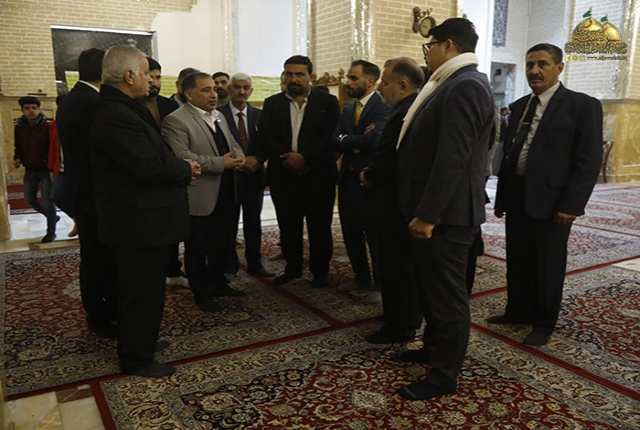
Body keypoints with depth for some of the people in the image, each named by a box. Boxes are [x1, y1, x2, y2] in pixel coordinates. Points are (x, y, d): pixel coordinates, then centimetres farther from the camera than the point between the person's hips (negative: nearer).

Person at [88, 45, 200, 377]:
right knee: (143, 292, 3)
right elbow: (149, 168, -28)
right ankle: (136, 360, 20)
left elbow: (150, 157, 14)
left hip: (138, 220, 11)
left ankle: (138, 342, 41)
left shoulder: (121, 110, 12)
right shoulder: (116, 116, -23)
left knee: (138, 289, 23)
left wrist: (178, 168, 0)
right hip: (139, 223, -11)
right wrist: (185, 170, -11)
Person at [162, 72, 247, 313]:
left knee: (223, 245, 18)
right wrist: (221, 163, -24)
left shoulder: (219, 117, 15)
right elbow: (180, 156, -24)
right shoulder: (176, 120, -13)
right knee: (198, 249, 8)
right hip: (200, 198, -8)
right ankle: (202, 293, 24)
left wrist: (238, 157, -6)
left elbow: (233, 145, 19)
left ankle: (218, 284, 36)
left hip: (226, 195, 8)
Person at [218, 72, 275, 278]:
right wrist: (241, 159, -17)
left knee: (253, 222, 10)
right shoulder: (218, 113, -4)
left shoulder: (259, 115, 8)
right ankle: (229, 266, 15)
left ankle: (255, 263, 20)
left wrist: (257, 159, -13)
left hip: (254, 175, 3)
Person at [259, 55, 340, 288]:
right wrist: (287, 158, -15)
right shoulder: (272, 104, 10)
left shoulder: (327, 102, 3)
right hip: (283, 175, 2)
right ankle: (292, 268, 25)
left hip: (318, 175, -2)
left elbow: (331, 137, -7)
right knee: (288, 226, 9)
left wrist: (304, 157, -18)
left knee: (320, 226, 5)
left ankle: (320, 271, 19)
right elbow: (265, 137, -1)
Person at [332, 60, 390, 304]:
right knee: (351, 233, 16)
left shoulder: (383, 107, -11)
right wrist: (358, 142, -16)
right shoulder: (348, 110, 13)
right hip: (347, 179, 8)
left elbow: (374, 139, -26)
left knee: (375, 234, 4)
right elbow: (335, 141, 1)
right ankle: (361, 277, 33)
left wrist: (346, 140, -11)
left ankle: (380, 285, 18)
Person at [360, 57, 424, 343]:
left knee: (396, 265, 1)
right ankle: (408, 315, 36)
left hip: (396, 201, -11)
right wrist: (373, 172, 1)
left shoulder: (404, 113, -23)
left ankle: (400, 327, 14)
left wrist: (369, 176, -7)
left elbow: (389, 160, -26)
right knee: (405, 262, 21)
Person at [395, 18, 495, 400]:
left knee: (448, 293, 2)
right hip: (434, 210, 10)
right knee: (433, 287, 21)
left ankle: (445, 375, 16)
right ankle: (435, 348, 38)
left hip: (445, 214, -10)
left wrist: (428, 214, -24)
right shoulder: (456, 83, 16)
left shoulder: (465, 85, -18)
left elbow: (452, 158, -25)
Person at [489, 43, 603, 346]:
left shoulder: (583, 105, -6)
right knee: (517, 260, 15)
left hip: (551, 200, -6)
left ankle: (544, 324, 23)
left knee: (548, 265, 7)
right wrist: (501, 196, 11)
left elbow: (589, 161, -11)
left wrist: (571, 204, -18)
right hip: (517, 197, 6)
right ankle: (517, 311, 33)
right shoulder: (519, 106, 13)